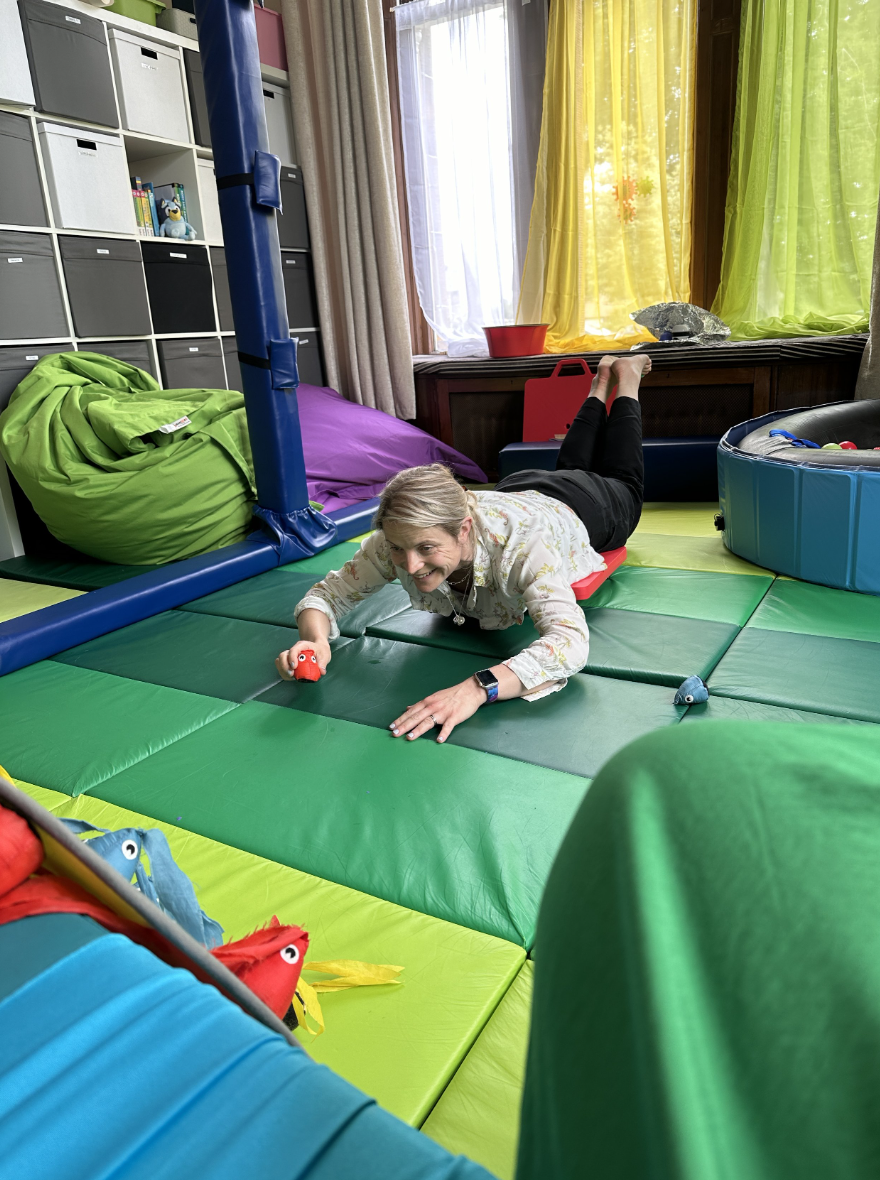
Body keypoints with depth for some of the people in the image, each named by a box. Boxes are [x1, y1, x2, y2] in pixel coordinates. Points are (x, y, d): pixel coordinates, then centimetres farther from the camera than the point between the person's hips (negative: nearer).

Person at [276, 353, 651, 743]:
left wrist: (477, 688, -78)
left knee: (623, 483, 34)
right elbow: (327, 594, -31)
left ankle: (626, 377, 52)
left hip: (580, 506, -3)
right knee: (569, 465, 39)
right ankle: (600, 386, 60)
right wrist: (315, 640, -54)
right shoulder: (399, 541, -41)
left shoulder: (518, 542, -55)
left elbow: (571, 641, -64)